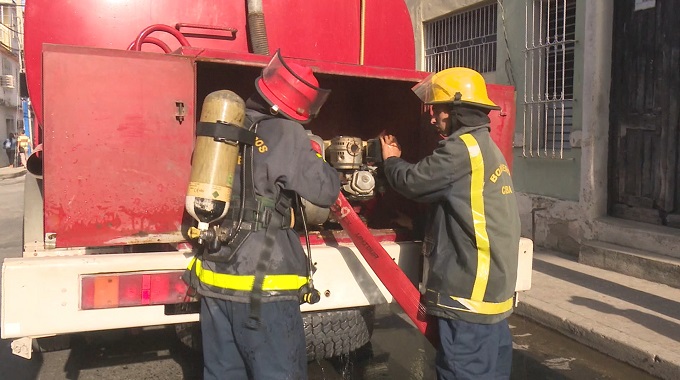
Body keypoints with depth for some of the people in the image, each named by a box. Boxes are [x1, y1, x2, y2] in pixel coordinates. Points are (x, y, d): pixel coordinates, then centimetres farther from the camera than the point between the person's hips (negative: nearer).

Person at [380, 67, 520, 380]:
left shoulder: (462, 148, -17)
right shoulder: (485, 147, 16)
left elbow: (412, 182, -8)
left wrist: (391, 160, 11)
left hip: (468, 293, -10)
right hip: (492, 289, 10)